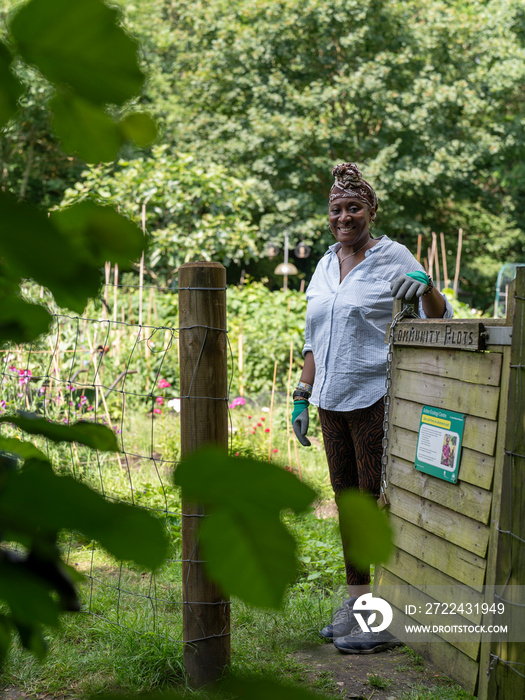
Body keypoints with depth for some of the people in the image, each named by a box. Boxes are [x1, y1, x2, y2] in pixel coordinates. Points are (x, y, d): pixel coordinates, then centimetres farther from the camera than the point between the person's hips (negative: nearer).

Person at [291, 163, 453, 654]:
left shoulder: (393, 258, -3)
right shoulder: (324, 267, 15)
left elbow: (440, 322, -4)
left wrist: (426, 287, -24)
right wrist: (301, 397, 17)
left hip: (377, 398, -6)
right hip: (333, 401, 7)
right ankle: (356, 603, 23)